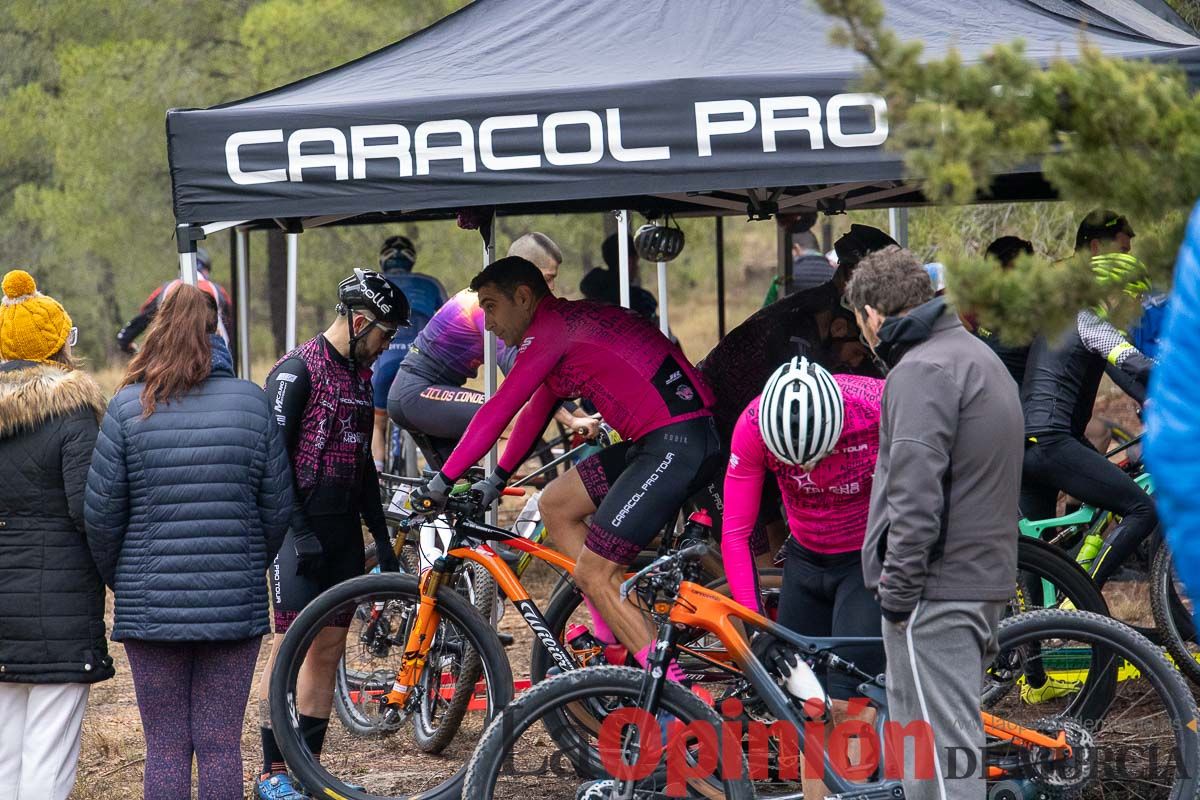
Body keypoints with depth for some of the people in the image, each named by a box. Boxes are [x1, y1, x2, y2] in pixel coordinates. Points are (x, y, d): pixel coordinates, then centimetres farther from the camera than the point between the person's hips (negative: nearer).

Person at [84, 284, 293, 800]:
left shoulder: (129, 407, -4)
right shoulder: (251, 403, 0)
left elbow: (101, 513, -3)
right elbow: (277, 509, 3)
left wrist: (117, 579, 14)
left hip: (151, 604, -1)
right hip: (234, 604, 1)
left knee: (165, 750, 3)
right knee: (221, 747, 5)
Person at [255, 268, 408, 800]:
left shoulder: (360, 376, 15)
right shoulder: (297, 371, -10)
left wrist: (383, 538, 19)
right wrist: (298, 532, -19)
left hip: (343, 533, 8)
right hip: (301, 531, -8)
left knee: (329, 651, 7)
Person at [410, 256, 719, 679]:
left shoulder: (550, 328, -7)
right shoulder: (570, 323, 23)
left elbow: (497, 411, -10)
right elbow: (536, 412, 34)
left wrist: (443, 481, -5)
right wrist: (498, 479, 40)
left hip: (677, 444, -10)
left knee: (593, 575, -9)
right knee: (555, 504, 18)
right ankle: (611, 642, 17)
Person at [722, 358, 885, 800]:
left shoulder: (882, 408, -30)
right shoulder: (754, 425, -22)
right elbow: (735, 533, -17)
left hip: (871, 563, -3)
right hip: (806, 561, 3)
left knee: (848, 706, -13)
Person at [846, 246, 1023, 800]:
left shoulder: (922, 371, -14)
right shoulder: (981, 358, 18)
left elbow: (916, 494, -21)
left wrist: (897, 589, -15)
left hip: (936, 589, -10)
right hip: (987, 578, 10)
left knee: (942, 743, -9)